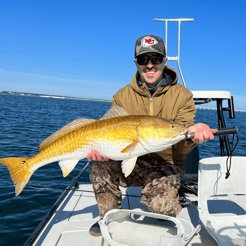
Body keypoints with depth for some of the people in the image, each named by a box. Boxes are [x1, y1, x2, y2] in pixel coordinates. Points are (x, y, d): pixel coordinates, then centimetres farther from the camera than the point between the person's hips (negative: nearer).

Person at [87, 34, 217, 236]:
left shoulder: (182, 95, -8)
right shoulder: (122, 96, -2)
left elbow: (180, 148, -13)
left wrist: (192, 133, -38)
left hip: (166, 166, -2)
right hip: (132, 162, 3)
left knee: (160, 208, -26)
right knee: (100, 166, -23)